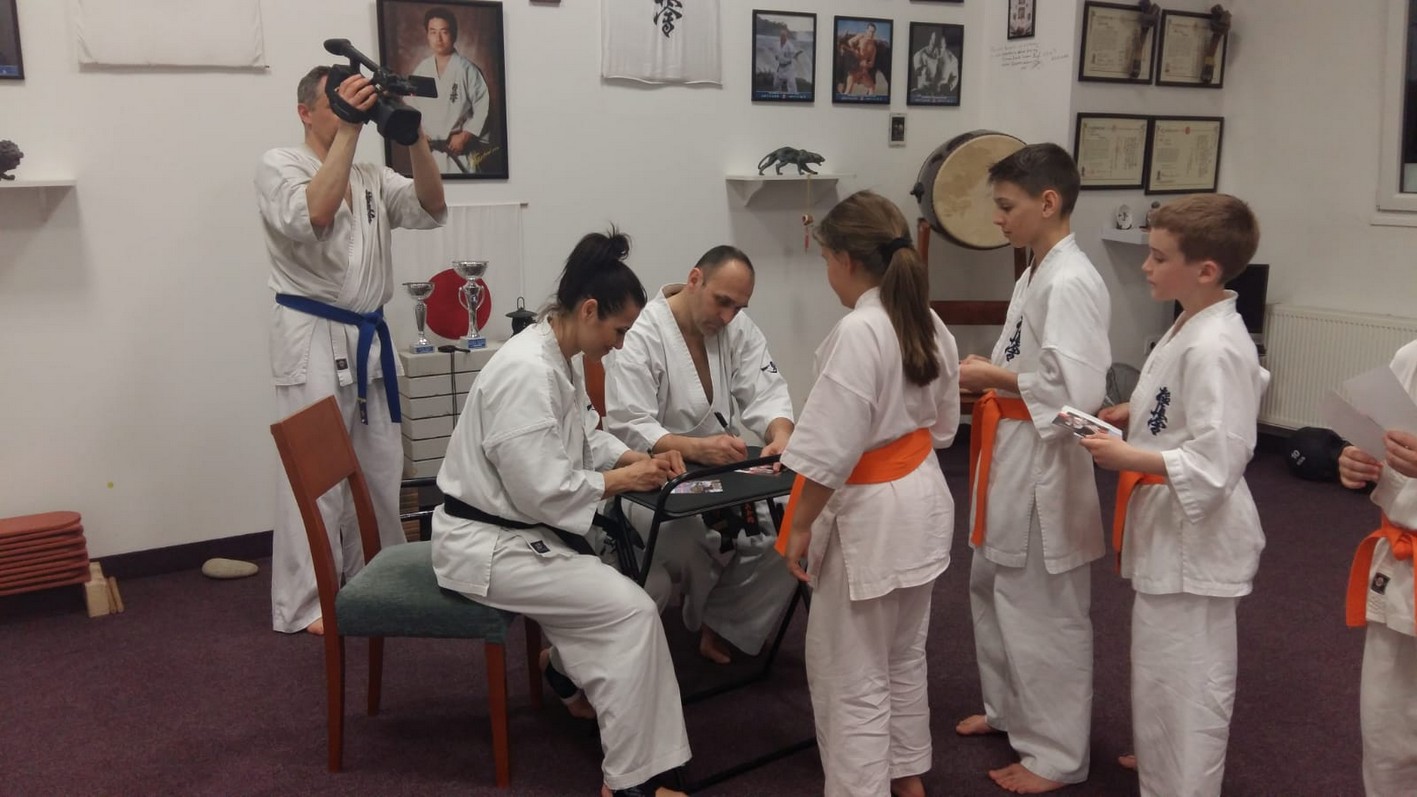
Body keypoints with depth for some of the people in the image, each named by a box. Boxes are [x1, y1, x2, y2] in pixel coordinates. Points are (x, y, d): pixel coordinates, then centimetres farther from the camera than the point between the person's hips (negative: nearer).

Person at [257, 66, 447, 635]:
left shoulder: (372, 178, 14)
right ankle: (301, 606, 5)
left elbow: (431, 210, 0)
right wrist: (347, 133, -23)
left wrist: (414, 135, -11)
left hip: (369, 337, 7)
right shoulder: (279, 165, -3)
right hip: (313, 337, -7)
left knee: (380, 469, 13)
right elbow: (314, 216, -24)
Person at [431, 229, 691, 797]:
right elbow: (542, 492, -28)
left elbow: (581, 437, 18)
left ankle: (567, 667, 40)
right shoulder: (527, 372, -27)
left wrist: (636, 456, 0)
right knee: (631, 609, -16)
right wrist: (621, 480, -15)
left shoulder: (562, 360, 5)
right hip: (487, 542, -10)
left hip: (524, 528, 10)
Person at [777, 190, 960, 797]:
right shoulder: (929, 324, 3)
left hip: (868, 517, -9)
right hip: (923, 503, 9)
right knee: (904, 655, 25)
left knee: (851, 675, 6)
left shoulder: (857, 332, -24)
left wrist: (800, 526, -13)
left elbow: (830, 452, -24)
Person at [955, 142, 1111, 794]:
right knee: (994, 590, 22)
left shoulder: (1071, 283, -20)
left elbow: (1078, 391, -28)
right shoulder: (1034, 276, 10)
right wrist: (986, 374, 2)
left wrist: (992, 377, -18)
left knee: (1046, 611, 3)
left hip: (1043, 464, -10)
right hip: (1009, 455, 10)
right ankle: (1010, 709, 41)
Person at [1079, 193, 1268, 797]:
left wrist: (1127, 457, -24)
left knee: (1183, 678, 3)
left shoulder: (1214, 348, -25)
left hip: (1193, 536, -11)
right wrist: (1133, 414, 8)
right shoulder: (1193, 327, 6)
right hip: (1171, 529, 11)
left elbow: (1215, 465, -28)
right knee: (1166, 669, 26)